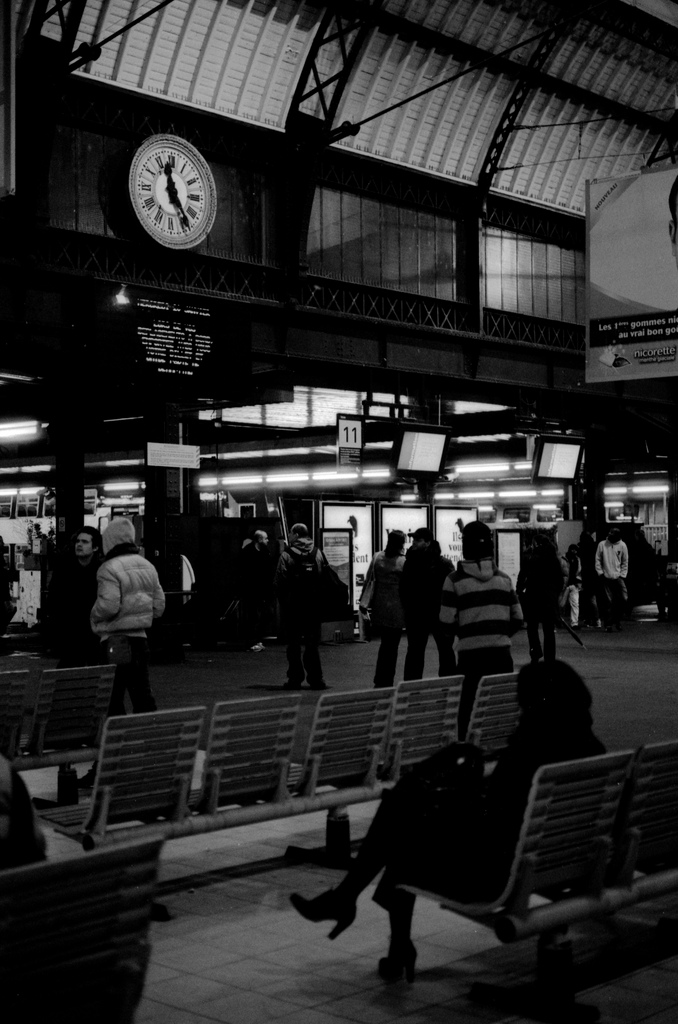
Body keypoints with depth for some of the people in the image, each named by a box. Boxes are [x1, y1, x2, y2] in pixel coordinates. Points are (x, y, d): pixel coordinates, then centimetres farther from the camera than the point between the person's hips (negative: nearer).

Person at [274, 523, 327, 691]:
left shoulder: (287, 555, -10)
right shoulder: (317, 553, 2)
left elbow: (279, 582, -12)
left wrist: (283, 600, 0)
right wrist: (318, 598, 9)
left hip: (292, 606, -3)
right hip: (313, 606, 3)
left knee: (293, 644, 5)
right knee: (312, 644, 10)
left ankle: (295, 679, 6)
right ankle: (315, 679, 7)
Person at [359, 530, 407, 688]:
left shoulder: (377, 557, 0)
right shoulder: (403, 562, -11)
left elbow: (368, 579, 3)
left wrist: (364, 601, 9)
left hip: (378, 608, 4)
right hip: (396, 609, -4)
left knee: (385, 643, 18)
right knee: (392, 646, 5)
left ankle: (380, 681, 20)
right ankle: (386, 682, 6)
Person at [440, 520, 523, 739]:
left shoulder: (455, 580, -3)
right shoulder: (503, 578, 7)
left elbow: (447, 620, -5)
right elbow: (517, 617, 7)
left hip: (470, 652, -3)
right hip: (501, 651, 3)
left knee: (468, 708, 3)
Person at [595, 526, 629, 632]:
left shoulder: (622, 546, 3)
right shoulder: (602, 545, 2)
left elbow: (625, 562, 8)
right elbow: (598, 560, 6)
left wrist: (622, 575, 0)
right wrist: (600, 573, -2)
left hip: (618, 577, 1)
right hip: (606, 578, -1)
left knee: (623, 599, -9)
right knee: (608, 602, -1)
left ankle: (617, 619, 11)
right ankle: (608, 624, 5)